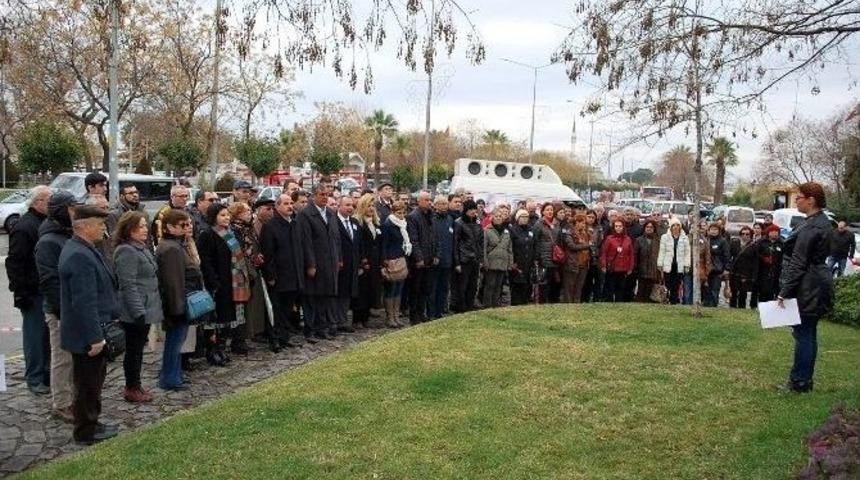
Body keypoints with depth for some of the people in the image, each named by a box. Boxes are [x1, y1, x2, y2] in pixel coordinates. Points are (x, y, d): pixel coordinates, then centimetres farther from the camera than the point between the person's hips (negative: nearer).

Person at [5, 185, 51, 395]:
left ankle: (46, 374, 23)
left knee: (47, 336, 13)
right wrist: (20, 292, -18)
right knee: (35, 336, -1)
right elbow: (14, 262, -16)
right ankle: (35, 380, 8)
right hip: (33, 293, -8)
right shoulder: (24, 227, -14)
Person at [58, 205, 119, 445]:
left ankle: (90, 423, 34)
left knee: (91, 382, 21)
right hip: (87, 335, -10)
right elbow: (85, 302, -27)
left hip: (88, 332, 10)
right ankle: (86, 432, 18)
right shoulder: (80, 256, -25)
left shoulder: (79, 248, 9)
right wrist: (95, 337, -24)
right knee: (88, 384, 5)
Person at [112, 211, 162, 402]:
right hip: (136, 312, -9)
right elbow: (129, 286, -22)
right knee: (134, 350, 1)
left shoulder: (142, 248, 13)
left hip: (146, 309, 9)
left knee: (138, 349, 16)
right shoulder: (126, 252, -17)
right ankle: (132, 389, 12)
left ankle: (135, 385, 26)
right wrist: (139, 312, -24)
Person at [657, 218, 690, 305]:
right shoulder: (665, 237, 4)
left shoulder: (684, 238, 7)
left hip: (679, 267, 1)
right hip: (668, 266, -1)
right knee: (668, 286, -2)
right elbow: (662, 252, 4)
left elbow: (687, 253, 6)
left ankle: (674, 302, 7)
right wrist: (660, 265, 0)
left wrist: (687, 265, -2)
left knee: (676, 287, 1)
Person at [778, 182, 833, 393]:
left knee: (803, 334, -2)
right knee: (809, 333, 15)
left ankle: (800, 382, 6)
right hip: (819, 283, 10)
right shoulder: (824, 222, 12)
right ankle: (806, 379, 25)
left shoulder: (810, 227, -20)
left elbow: (798, 263, -21)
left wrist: (784, 292, -17)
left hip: (806, 287, -10)